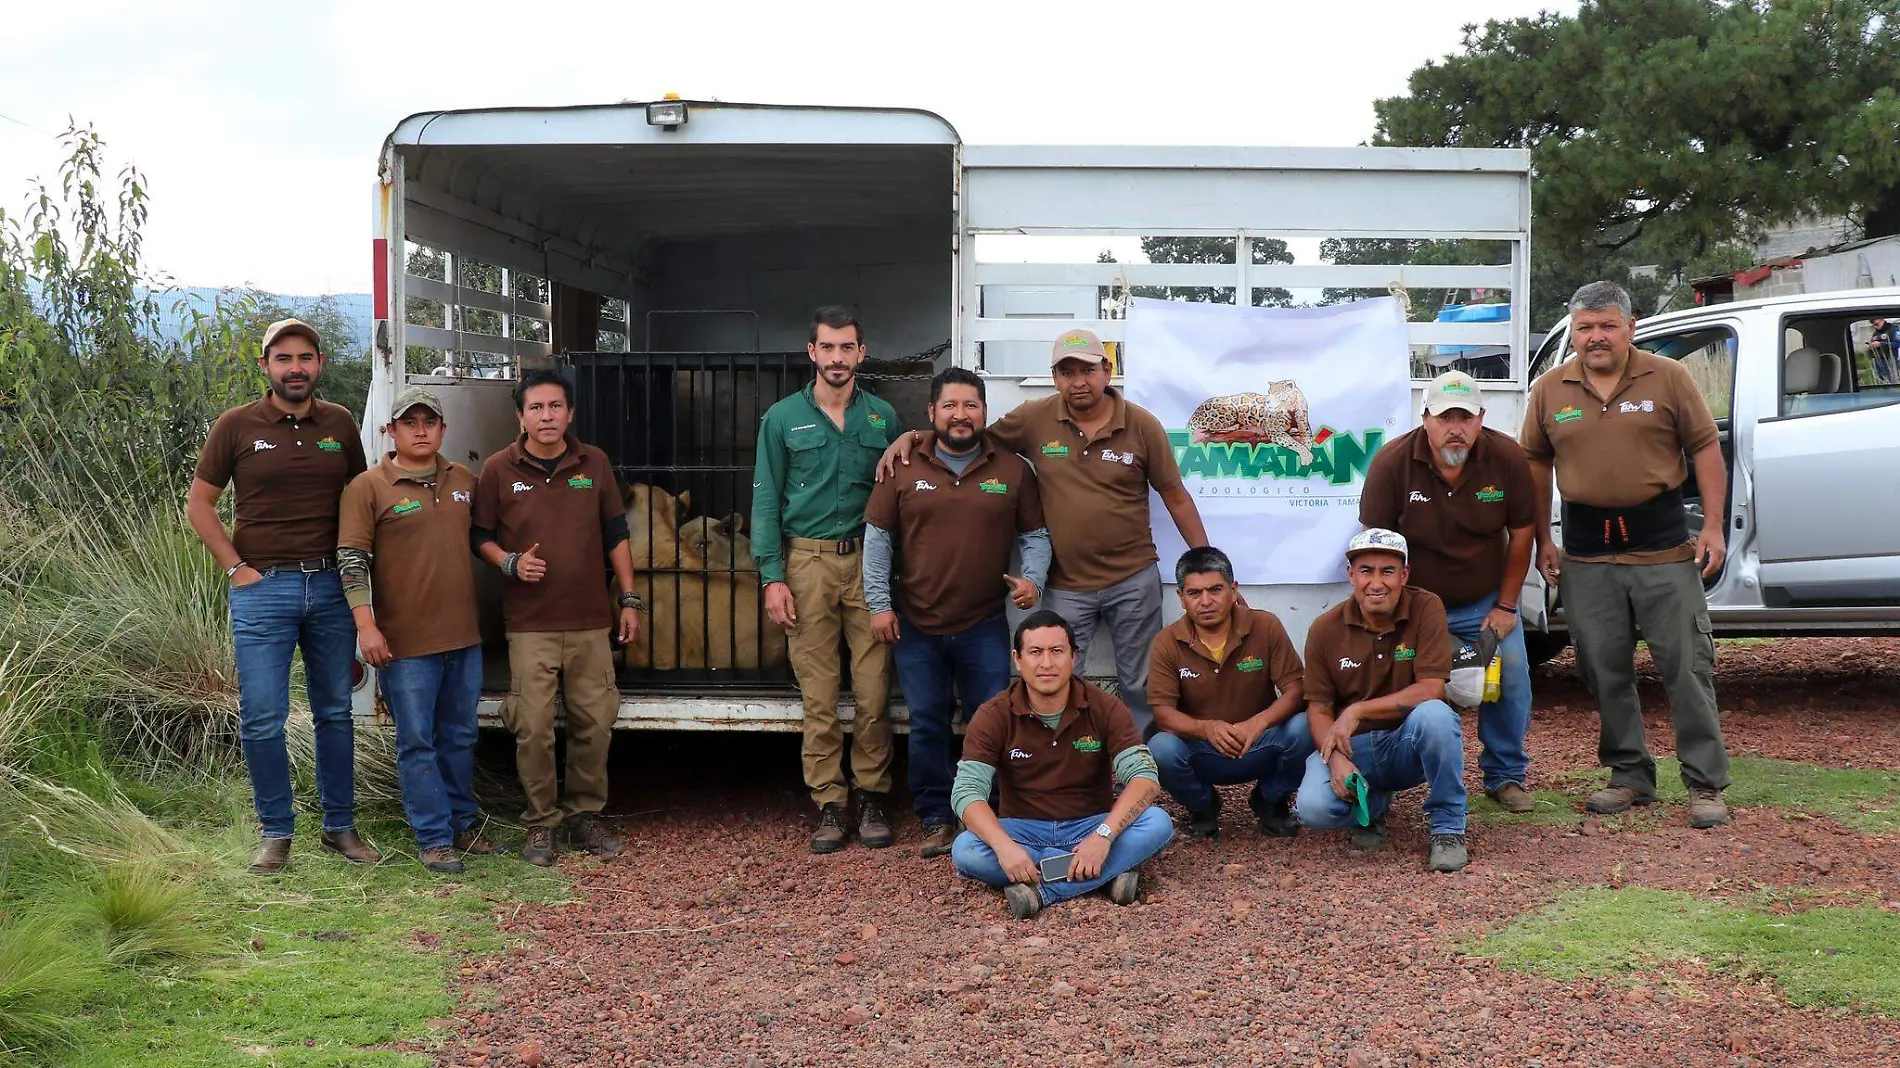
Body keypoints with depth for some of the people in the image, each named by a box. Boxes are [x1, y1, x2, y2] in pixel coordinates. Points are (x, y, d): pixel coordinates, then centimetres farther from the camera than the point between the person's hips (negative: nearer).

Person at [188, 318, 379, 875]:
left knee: (335, 712, 10)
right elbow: (199, 504, 4)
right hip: (262, 588, -2)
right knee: (262, 719, -3)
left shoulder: (340, 424, 6)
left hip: (330, 585, 3)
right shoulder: (237, 425, -1)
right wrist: (236, 567, -4)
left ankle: (340, 825, 21)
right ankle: (276, 832, 12)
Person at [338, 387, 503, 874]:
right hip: (405, 642, -5)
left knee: (460, 737, 14)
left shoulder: (464, 481, 10)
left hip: (464, 636, 5)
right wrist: (366, 624, -17)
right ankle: (433, 839, 6)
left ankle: (461, 826, 25)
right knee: (417, 742, 0)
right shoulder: (368, 488, -5)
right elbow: (350, 559, -10)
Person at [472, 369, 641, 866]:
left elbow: (615, 534, 12)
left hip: (591, 621, 2)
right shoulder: (499, 470, 0)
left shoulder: (594, 464, 7)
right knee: (533, 727, -4)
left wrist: (629, 599, 9)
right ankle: (541, 824, 9)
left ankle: (585, 816, 19)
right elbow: (479, 536, 7)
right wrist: (510, 563, -13)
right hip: (529, 625, -2)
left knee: (595, 723, 4)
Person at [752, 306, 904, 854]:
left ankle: (873, 798, 10)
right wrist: (772, 577, -4)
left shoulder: (883, 417, 9)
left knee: (873, 691, -2)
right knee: (818, 696, 0)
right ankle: (828, 804, 8)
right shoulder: (783, 418, 5)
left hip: (868, 562, 1)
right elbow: (766, 500, 4)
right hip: (807, 562, -1)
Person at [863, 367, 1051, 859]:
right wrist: (879, 604, -2)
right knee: (927, 727, 7)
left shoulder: (1013, 470, 2)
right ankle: (937, 820, 18)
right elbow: (877, 537, 4)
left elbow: (1034, 535, 8)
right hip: (915, 626, 1)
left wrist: (1032, 579, -11)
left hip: (984, 628, 0)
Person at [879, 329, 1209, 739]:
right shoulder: (1035, 419, -5)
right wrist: (913, 437, -6)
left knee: (1141, 686, 11)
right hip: (1065, 585, 1)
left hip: (1134, 580, -1)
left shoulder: (1142, 425, -6)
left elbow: (1176, 496, 1)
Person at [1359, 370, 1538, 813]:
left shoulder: (1508, 459, -14)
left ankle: (1506, 775, 13)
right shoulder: (1392, 463, -19)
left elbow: (1521, 533, -3)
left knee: (1511, 672, -5)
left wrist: (1505, 606, -2)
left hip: (1484, 603, 2)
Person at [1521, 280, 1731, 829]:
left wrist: (1713, 527, -6)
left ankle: (1706, 784, 7)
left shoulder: (1668, 378, -1)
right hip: (1587, 550, 2)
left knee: (1686, 664, 0)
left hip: (1662, 542, -2)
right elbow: (1536, 464, 11)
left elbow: (1705, 450, 1)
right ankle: (1630, 776, 21)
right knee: (1604, 670, 8)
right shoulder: (1550, 390, 4)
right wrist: (1543, 539, 8)